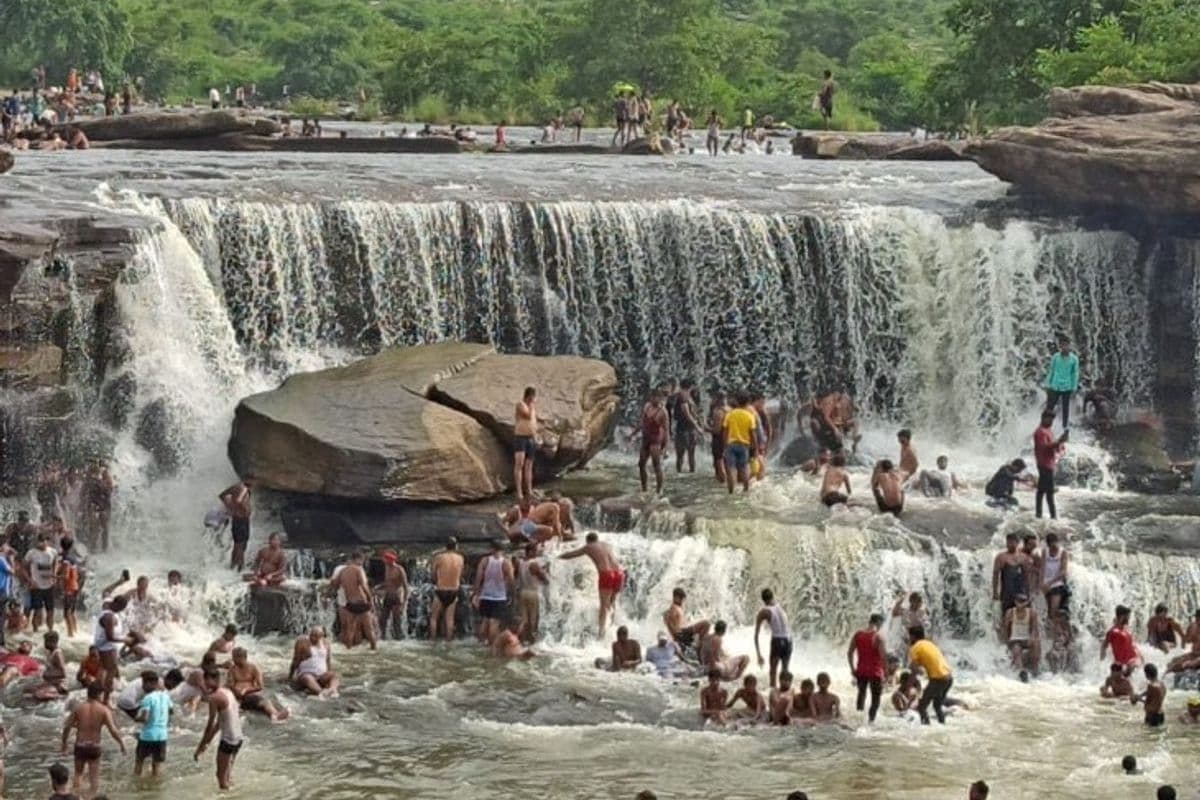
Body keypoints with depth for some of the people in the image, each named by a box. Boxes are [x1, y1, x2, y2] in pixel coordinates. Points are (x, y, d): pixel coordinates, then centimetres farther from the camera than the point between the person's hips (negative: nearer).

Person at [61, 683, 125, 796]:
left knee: (78, 774, 21)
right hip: (94, 748, -2)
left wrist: (64, 745, 10)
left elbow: (66, 727, -1)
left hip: (80, 747, 2)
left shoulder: (78, 708, -2)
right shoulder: (104, 710, -10)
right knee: (94, 777, 10)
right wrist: (122, 744, -2)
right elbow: (113, 731, -16)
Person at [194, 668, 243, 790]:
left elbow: (211, 724, -13)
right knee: (227, 773, 19)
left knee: (221, 775, 1)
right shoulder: (228, 693, 13)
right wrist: (207, 741, 22)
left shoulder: (214, 697, -14)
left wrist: (200, 747, -7)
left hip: (228, 739, -8)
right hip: (238, 739, 8)